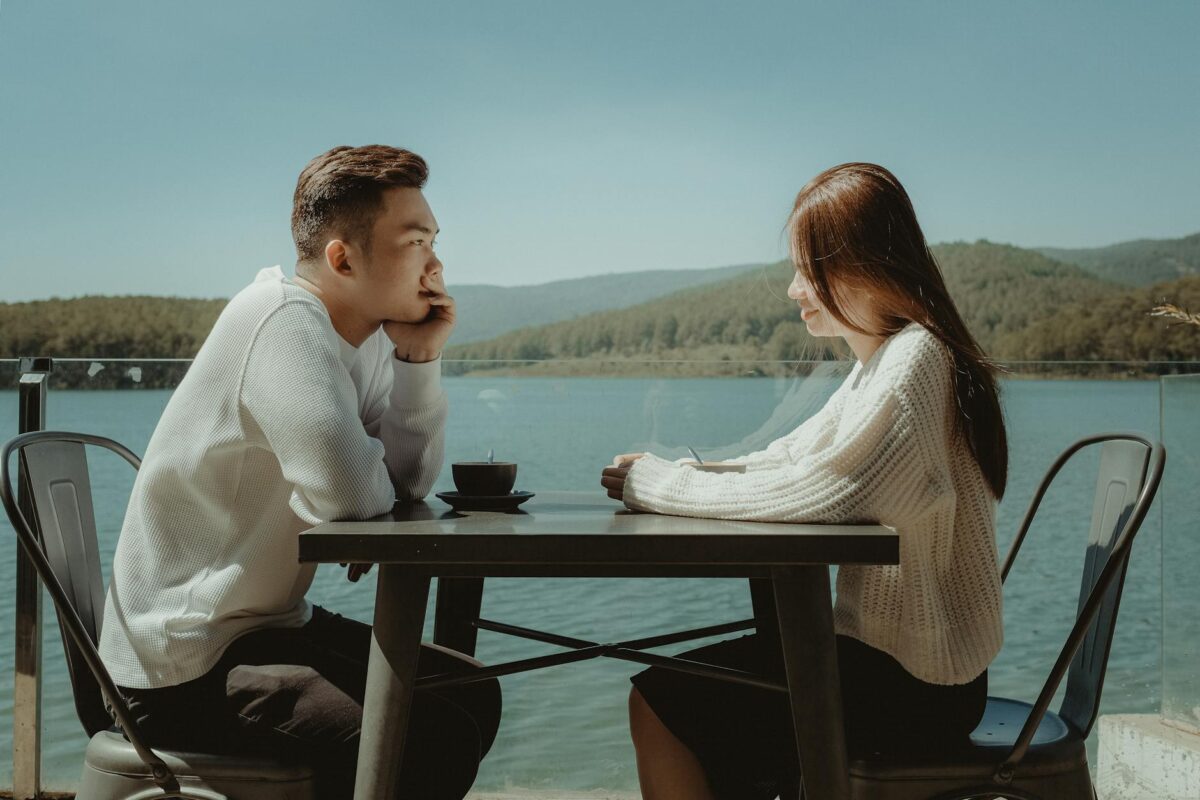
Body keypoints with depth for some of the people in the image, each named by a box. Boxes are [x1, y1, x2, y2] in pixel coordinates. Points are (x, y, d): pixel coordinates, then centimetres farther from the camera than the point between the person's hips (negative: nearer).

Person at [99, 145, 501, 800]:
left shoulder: (368, 336, 6)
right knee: (438, 740, -21)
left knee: (473, 695, 13)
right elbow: (350, 493, -31)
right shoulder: (285, 321, -22)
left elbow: (409, 481, 1)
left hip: (267, 624, 9)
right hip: (183, 667, -9)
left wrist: (420, 359, -9)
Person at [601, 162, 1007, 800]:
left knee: (660, 705, -6)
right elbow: (787, 459, 9)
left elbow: (811, 492, -26)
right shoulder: (878, 362, 12)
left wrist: (657, 485, -16)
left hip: (914, 680, -10)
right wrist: (669, 471, -5)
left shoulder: (914, 360, -20)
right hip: (892, 649, 10)